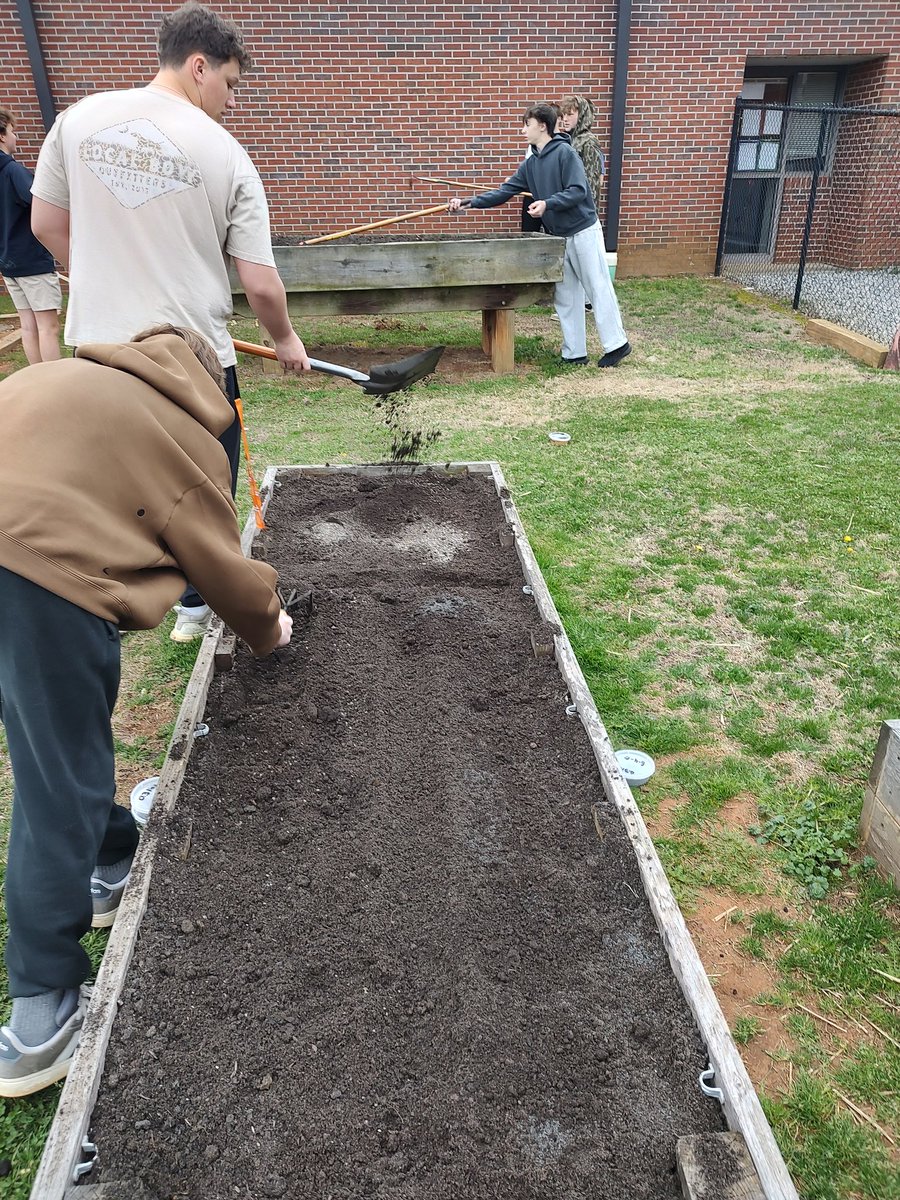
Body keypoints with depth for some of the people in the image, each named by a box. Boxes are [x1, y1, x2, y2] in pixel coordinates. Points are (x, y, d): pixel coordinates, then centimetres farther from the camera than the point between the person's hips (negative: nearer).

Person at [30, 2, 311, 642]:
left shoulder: (78, 119, 2)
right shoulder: (227, 156, -9)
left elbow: (48, 226, 11)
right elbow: (260, 282, -9)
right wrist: (286, 339, 10)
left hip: (98, 347, 4)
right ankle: (198, 608, 27)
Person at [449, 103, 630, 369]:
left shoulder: (565, 152, -12)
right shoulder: (530, 164, 10)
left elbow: (578, 191, -19)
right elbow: (504, 192, 8)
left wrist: (547, 203, -30)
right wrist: (470, 202, 0)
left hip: (583, 232, -8)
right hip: (558, 237, 8)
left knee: (598, 289, -3)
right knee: (565, 297, 8)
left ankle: (616, 344, 6)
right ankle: (574, 353, 14)